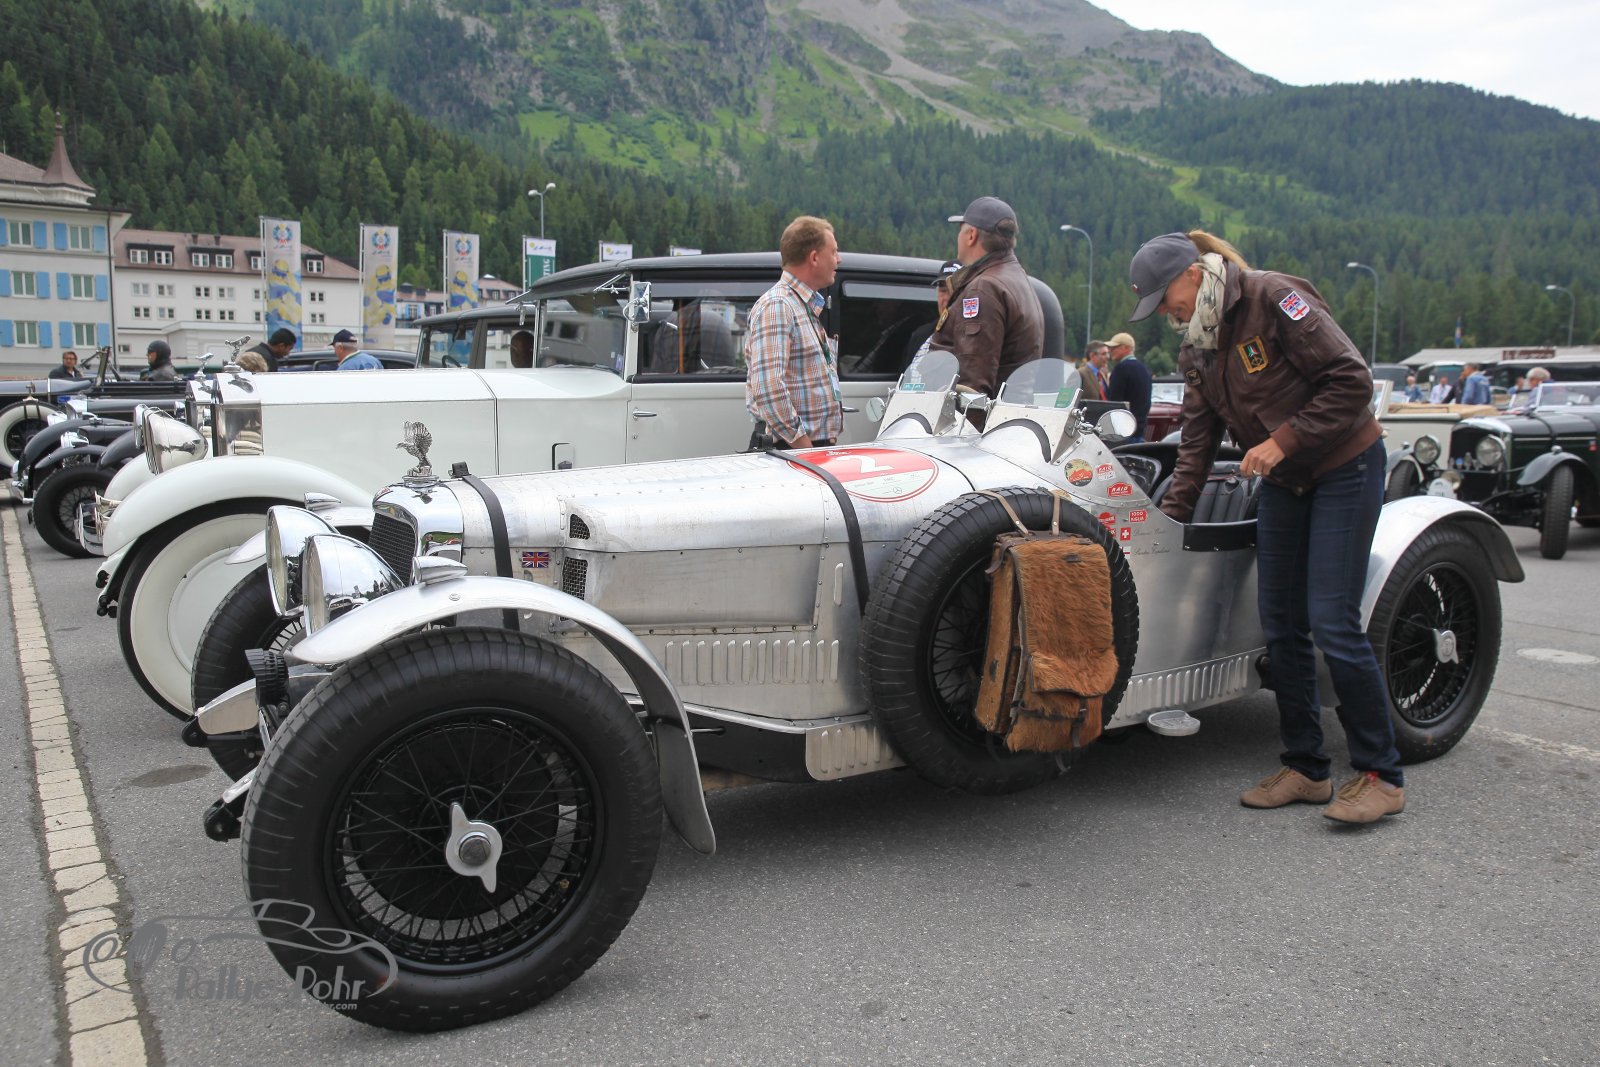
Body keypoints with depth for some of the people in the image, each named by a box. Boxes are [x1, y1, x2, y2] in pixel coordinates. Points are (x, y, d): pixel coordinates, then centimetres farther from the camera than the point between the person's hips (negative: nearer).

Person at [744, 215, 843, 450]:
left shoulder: (814, 308, 19)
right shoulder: (775, 306, -13)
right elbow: (766, 388, -23)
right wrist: (801, 442, -19)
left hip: (821, 446, 9)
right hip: (786, 449, -9)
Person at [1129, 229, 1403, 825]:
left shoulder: (1274, 299, -17)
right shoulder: (1196, 349, 7)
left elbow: (1351, 380, -20)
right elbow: (1197, 442, 8)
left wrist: (1283, 441, -23)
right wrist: (1168, 519, 3)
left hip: (1344, 468, -7)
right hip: (1282, 483, 8)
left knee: (1332, 621, -12)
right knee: (1280, 624, 3)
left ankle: (1381, 775, 0)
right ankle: (1305, 769, 14)